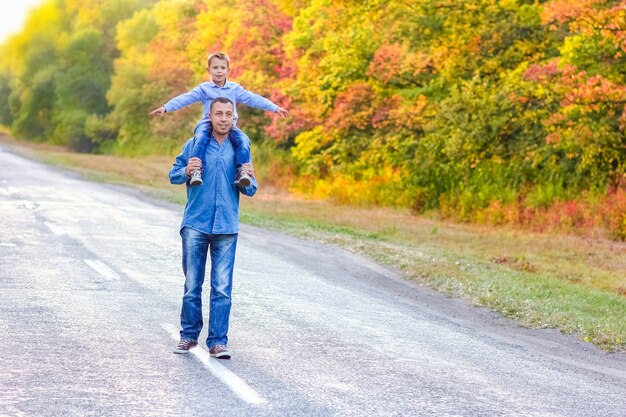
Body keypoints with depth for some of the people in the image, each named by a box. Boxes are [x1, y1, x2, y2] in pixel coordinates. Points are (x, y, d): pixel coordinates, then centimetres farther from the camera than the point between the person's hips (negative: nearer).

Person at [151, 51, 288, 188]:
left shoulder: (235, 89, 13)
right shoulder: (203, 89, 8)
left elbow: (253, 99, 8)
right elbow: (186, 98, -1)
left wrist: (275, 108, 0)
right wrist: (166, 107, -14)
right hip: (208, 123, -1)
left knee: (243, 140, -28)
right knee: (200, 139, -35)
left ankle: (242, 171, -27)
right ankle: (197, 171, -37)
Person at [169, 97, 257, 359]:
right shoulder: (195, 145, 5)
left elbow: (250, 191, 11)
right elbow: (173, 175, 6)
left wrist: (248, 179, -12)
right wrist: (186, 172, -16)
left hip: (226, 228, 1)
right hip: (195, 225, -1)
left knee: (222, 288, -3)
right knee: (192, 284, 4)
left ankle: (218, 341, 0)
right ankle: (189, 335, 17)